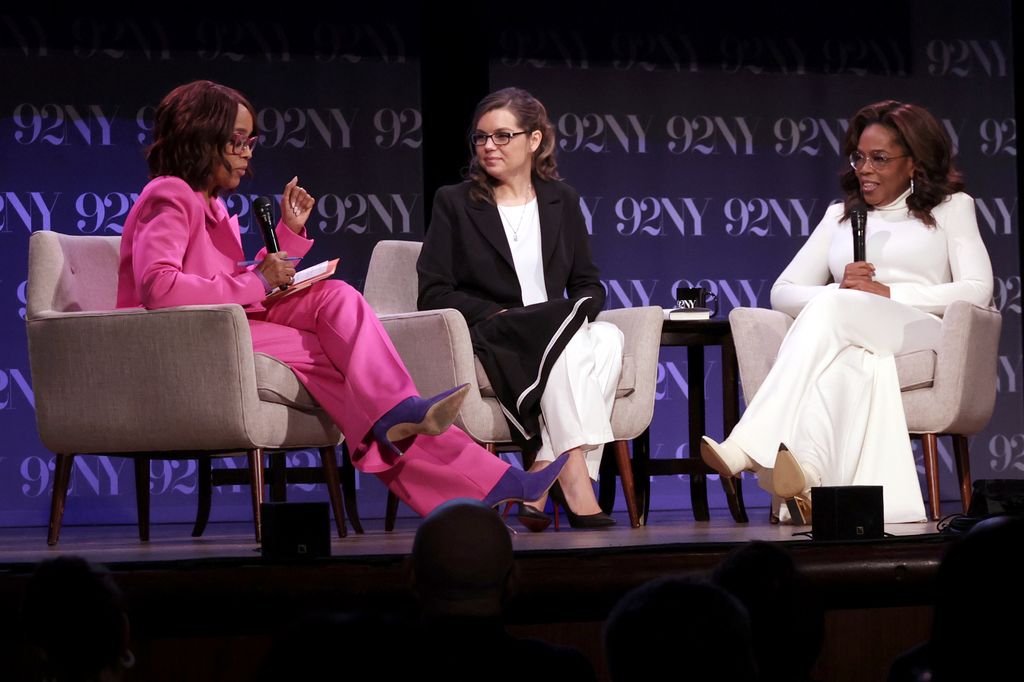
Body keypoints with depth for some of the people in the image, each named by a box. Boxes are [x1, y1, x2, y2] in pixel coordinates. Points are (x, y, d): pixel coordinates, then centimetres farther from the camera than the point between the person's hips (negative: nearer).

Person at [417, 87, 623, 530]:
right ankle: (575, 482, -43)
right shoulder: (454, 203, 8)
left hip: (557, 336, 4)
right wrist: (498, 315, -16)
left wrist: (579, 311, -8)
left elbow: (588, 285, 16)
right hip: (485, 340, -4)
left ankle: (541, 478, -36)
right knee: (569, 345, -35)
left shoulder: (562, 200, 19)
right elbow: (433, 293, -1)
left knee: (609, 339, -31)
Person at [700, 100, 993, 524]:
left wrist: (887, 293, -9)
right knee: (852, 364, -39)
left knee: (832, 308, -35)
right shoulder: (841, 215, 31)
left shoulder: (951, 207, 20)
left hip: (920, 335, -3)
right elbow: (783, 293, 19)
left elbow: (977, 291, 2)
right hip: (850, 344, 3)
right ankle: (807, 478, -64)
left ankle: (748, 448, -51)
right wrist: (840, 288, -5)